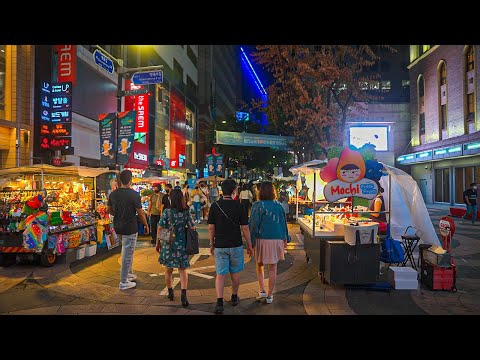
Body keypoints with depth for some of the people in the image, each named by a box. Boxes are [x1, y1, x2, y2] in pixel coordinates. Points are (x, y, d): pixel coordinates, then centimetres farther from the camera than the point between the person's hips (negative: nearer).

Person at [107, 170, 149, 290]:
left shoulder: (113, 194, 0)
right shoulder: (134, 195, -18)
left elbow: (108, 210, 11)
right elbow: (141, 213, -13)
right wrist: (146, 225, 1)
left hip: (117, 227, 7)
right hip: (130, 228, -7)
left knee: (127, 251, 24)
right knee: (127, 254, 3)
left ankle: (129, 273, 36)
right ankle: (123, 282, 11)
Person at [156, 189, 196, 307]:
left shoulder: (167, 212, -9)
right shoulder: (186, 212, -5)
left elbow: (160, 228, -7)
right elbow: (193, 228, -4)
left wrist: (158, 243, 4)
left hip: (168, 244, 0)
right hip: (182, 244, 0)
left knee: (168, 270, 18)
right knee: (182, 270, 11)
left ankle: (170, 293, 32)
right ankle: (183, 294, -5)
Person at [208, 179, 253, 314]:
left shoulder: (215, 205, -4)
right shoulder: (238, 206, -8)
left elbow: (211, 227, -1)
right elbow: (245, 228, -6)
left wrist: (212, 244, 11)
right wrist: (249, 245, 5)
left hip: (220, 246, 1)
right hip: (236, 245, -1)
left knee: (220, 274, 4)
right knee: (235, 272, 16)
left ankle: (219, 302, -7)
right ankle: (234, 298, 31)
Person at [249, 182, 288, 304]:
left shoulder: (257, 205, -9)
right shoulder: (278, 205, 1)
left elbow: (253, 225, -10)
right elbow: (283, 223, 8)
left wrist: (251, 242, -4)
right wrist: (285, 239, 18)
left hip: (261, 239, -2)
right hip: (276, 239, 2)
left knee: (259, 265, 20)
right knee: (272, 268, 10)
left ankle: (262, 290, 14)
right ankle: (270, 295, 17)